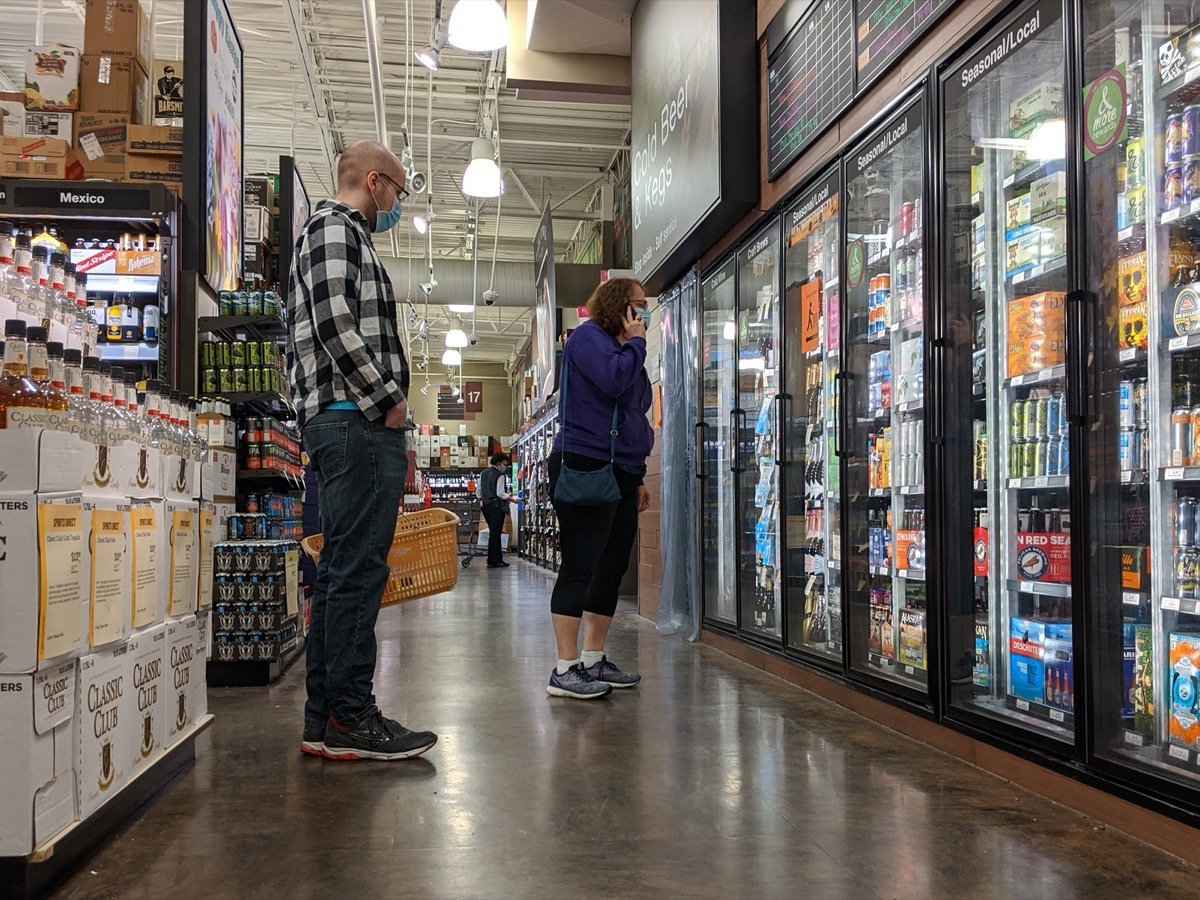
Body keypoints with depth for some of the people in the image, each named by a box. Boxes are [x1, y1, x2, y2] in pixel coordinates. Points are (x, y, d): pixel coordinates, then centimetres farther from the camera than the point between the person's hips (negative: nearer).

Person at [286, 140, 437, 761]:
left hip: (333, 423, 11)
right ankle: (351, 718, -6)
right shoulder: (335, 227, -2)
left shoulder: (338, 234, 28)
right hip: (358, 423, -11)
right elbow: (335, 324, -18)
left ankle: (324, 719, 14)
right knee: (358, 569, -10)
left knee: (340, 570, 9)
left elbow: (297, 346, 26)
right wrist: (389, 401, -13)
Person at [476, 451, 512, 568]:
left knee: (493, 532, 15)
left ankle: (497, 558, 17)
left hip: (485, 505, 8)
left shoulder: (483, 473, 11)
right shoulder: (500, 476, -12)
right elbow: (500, 493, -18)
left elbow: (478, 491, 14)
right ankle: (493, 561, -3)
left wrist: (481, 501, 24)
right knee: (495, 533, -4)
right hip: (497, 506, -8)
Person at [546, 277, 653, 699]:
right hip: (585, 468, -10)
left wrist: (638, 477, 22)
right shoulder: (589, 337, -3)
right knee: (579, 567, -10)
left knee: (612, 568, 9)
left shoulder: (626, 352, 24)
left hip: (620, 473, 10)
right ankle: (565, 669, -7)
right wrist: (635, 342, -6)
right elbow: (612, 380, -23)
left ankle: (593, 660, 17)